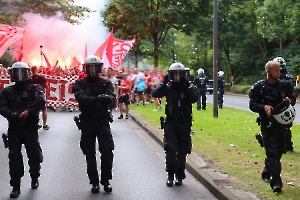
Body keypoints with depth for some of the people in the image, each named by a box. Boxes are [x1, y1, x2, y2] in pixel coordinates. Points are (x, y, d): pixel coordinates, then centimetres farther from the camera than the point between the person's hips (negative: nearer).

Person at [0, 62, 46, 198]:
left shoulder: (34, 88, 4)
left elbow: (41, 101, -15)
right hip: (14, 128, 1)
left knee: (34, 154, 5)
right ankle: (16, 186, 3)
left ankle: (34, 178, 31)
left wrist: (28, 111, -28)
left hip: (30, 127, -1)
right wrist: (14, 115, -22)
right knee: (14, 156, -2)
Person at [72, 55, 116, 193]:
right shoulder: (80, 84, 2)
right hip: (87, 122, 0)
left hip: (102, 121, 0)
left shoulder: (106, 83, 6)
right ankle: (94, 182, 17)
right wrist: (95, 99, -36)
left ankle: (106, 180, 10)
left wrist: (107, 97, -38)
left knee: (107, 151, -6)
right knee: (89, 153, 5)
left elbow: (112, 96, -13)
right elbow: (81, 97, -18)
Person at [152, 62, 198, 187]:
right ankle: (170, 175, 3)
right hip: (170, 124, 0)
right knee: (171, 149, -11)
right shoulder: (168, 87, 1)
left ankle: (179, 176, 21)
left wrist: (188, 86, -24)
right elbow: (155, 94, -13)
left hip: (184, 124, 0)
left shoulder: (187, 87, -3)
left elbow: (194, 99, -20)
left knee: (182, 151, 7)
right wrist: (163, 83, -16)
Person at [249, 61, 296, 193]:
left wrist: (289, 100, -15)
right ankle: (276, 182, -8)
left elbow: (293, 99, 10)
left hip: (281, 122, 5)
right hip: (267, 123, -5)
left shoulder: (284, 85, 4)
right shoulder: (258, 87, -8)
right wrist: (264, 107, -28)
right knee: (272, 152, -8)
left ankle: (267, 172, 39)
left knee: (279, 150, 17)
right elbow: (252, 105, -9)